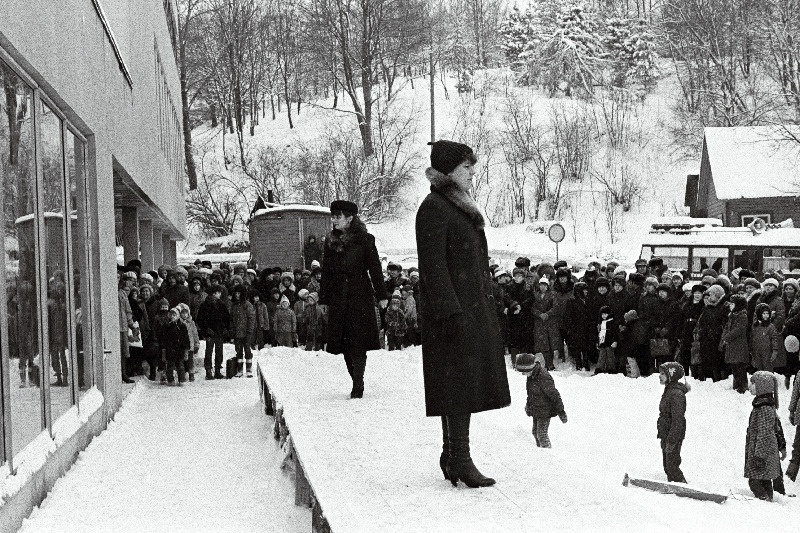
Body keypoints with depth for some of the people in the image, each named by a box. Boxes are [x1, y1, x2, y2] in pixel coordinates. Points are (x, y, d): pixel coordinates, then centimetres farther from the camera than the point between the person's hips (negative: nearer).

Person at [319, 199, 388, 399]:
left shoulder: (365, 240, -2)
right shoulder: (331, 242, 10)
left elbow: (375, 269, 0)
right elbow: (326, 272, 14)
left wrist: (381, 295, -2)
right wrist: (323, 299, 12)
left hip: (361, 296, -4)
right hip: (338, 298, 4)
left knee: (358, 342, -8)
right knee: (344, 343, 4)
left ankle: (358, 384, -7)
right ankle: (357, 384, 13)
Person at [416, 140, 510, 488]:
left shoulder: (462, 208, 19)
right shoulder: (434, 209, -11)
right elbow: (433, 266, -18)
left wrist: (487, 308, 22)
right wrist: (451, 311, -23)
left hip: (475, 308, 10)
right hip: (453, 309, -10)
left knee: (466, 385, 9)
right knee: (458, 384, -9)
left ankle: (453, 458, 15)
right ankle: (458, 459, -7)